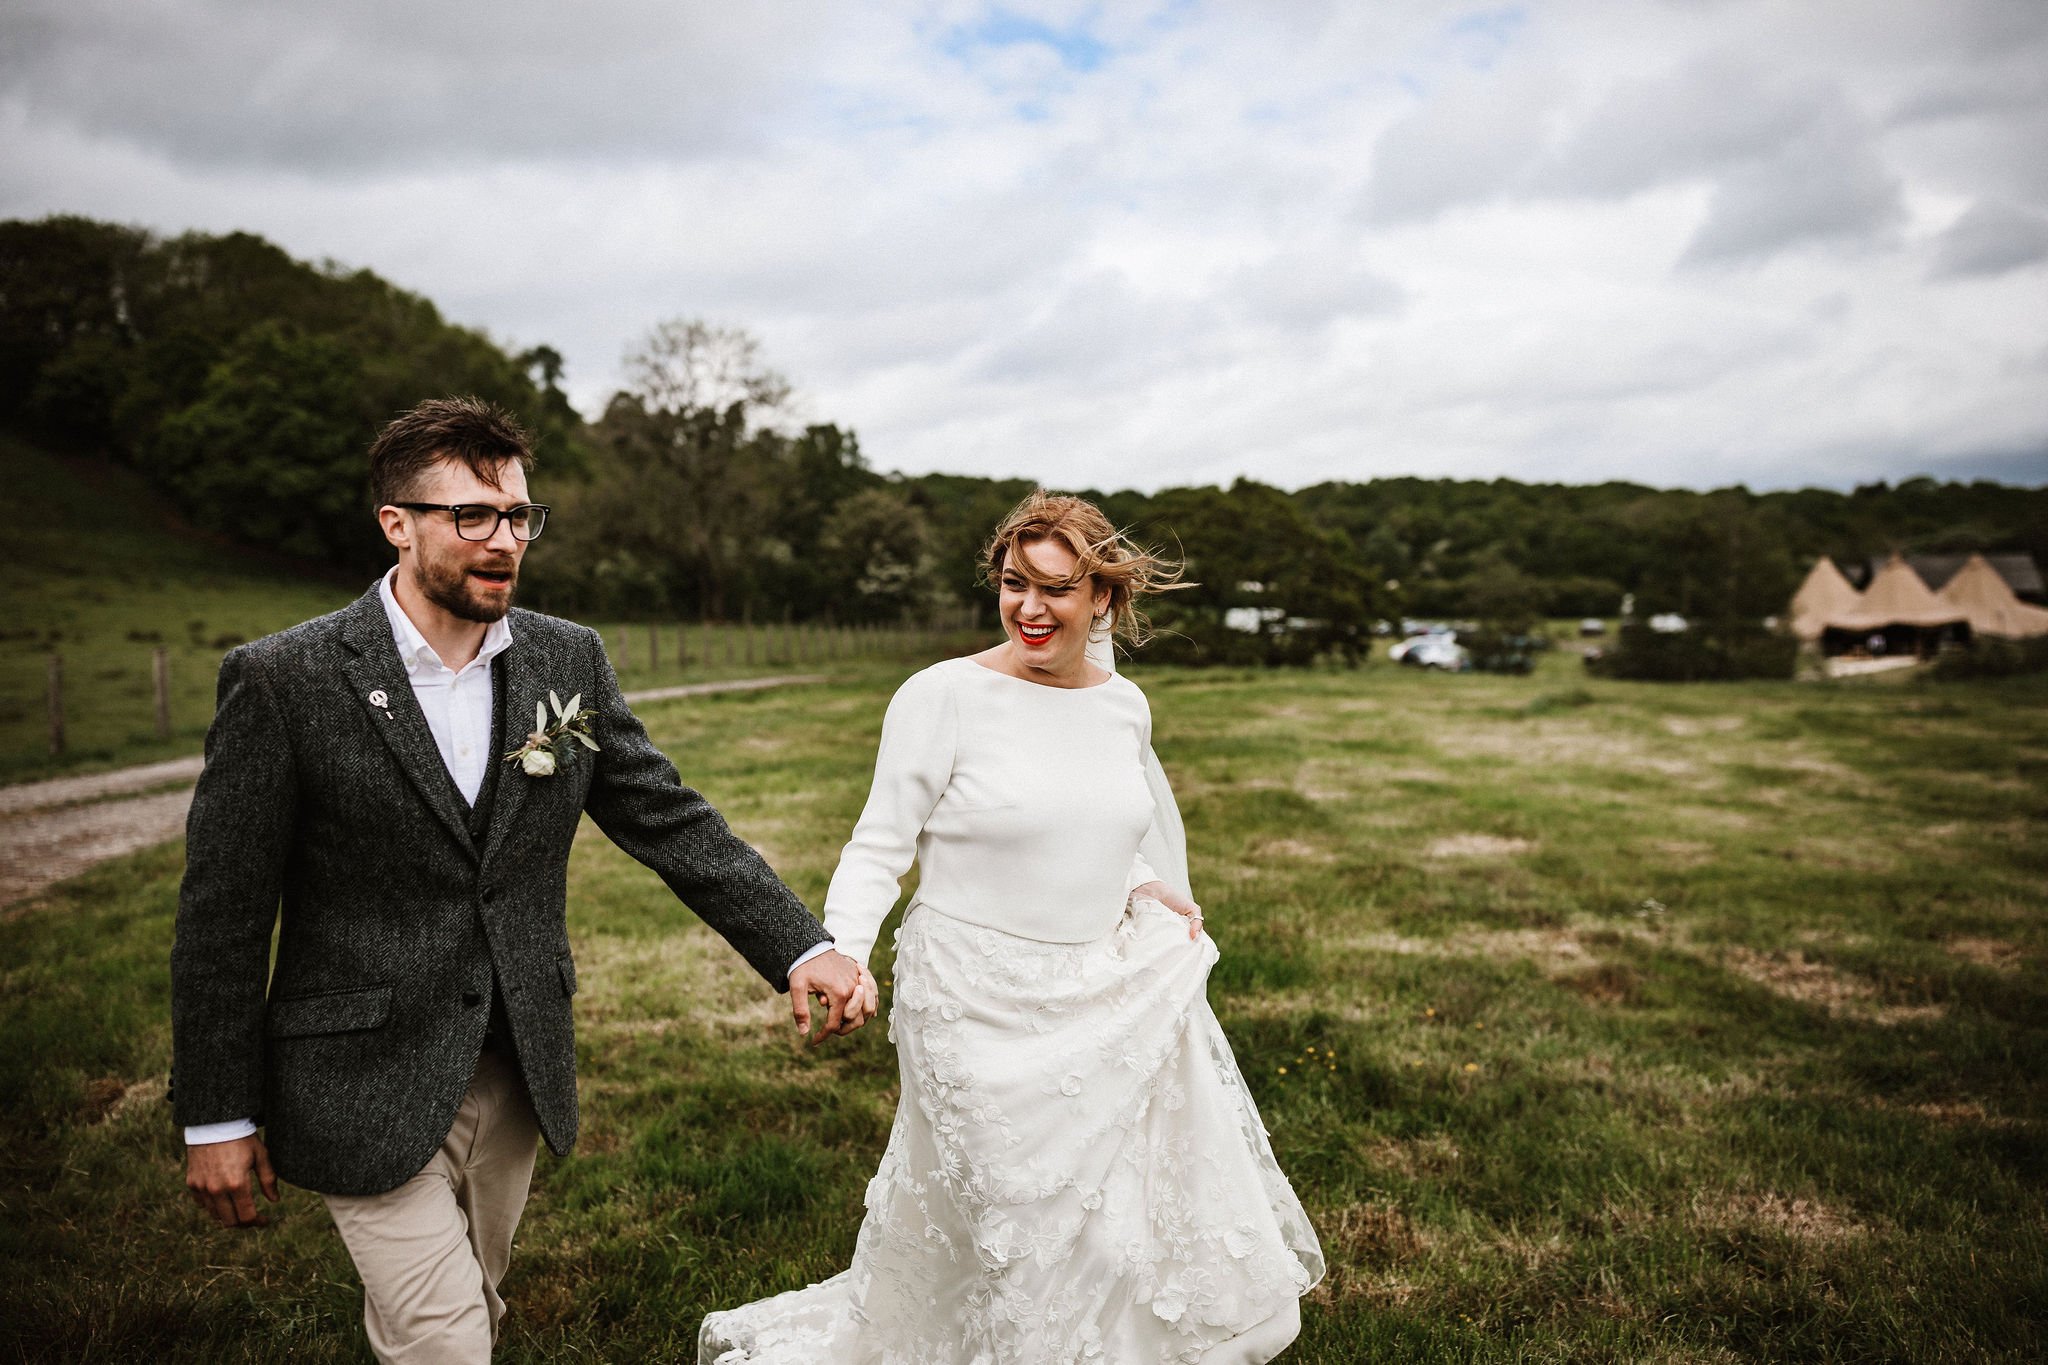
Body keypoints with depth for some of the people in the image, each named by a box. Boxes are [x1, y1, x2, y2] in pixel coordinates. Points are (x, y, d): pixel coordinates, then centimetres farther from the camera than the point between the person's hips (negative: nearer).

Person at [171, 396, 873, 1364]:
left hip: (516, 1070, 4)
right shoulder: (283, 681, -12)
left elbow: (670, 821, -1)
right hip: (367, 1087, -4)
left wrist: (801, 948, -11)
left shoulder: (569, 660, -1)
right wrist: (216, 1118, -5)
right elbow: (223, 912, -8)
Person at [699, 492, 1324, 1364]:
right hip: (983, 1013, -6)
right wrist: (841, 955, -25)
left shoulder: (1124, 705, 5)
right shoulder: (944, 696, -12)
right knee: (1035, 1241, 2)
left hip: (1107, 996, 6)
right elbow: (878, 848, -10)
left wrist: (1145, 891, 3)